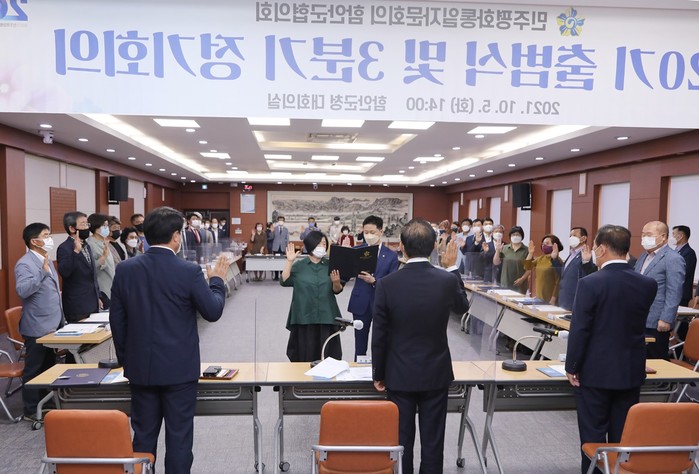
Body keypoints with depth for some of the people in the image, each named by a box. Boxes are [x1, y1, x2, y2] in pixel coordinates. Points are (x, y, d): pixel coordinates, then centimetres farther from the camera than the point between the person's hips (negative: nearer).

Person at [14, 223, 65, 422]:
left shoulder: (47, 261, 12)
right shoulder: (25, 263, -16)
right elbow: (22, 290, -32)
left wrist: (61, 320, 19)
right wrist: (43, 271, -36)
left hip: (52, 325, 9)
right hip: (37, 327, -9)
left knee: (49, 368, 17)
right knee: (34, 370, 3)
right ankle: (31, 410, 15)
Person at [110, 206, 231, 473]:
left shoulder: (125, 270, -3)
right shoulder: (189, 271, -15)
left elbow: (116, 320, 3)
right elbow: (213, 311, -9)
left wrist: (125, 359, 15)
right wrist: (217, 280, 8)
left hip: (140, 367, 4)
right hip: (179, 368, -4)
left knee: (143, 435, 16)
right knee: (179, 435, 8)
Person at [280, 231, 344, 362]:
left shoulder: (330, 265, 5)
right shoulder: (299, 266, 3)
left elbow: (337, 291, 3)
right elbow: (284, 282, -7)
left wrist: (336, 282, -19)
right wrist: (290, 261, -14)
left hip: (326, 317, 1)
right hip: (304, 317, -1)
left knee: (326, 355, 4)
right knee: (304, 355, 5)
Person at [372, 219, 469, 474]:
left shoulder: (387, 284, -15)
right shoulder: (447, 280, -13)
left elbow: (379, 336, -9)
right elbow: (462, 307, 11)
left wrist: (378, 374, 5)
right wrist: (452, 267, 17)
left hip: (400, 376, -1)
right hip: (436, 374, 1)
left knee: (401, 440, 13)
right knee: (433, 441, 13)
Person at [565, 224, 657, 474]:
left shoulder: (590, 283, -17)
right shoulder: (648, 284, -2)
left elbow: (580, 330, -17)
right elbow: (635, 324, 12)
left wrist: (572, 367, -6)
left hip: (595, 372, -4)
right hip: (631, 372, 5)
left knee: (593, 435, 7)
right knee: (623, 435, 15)